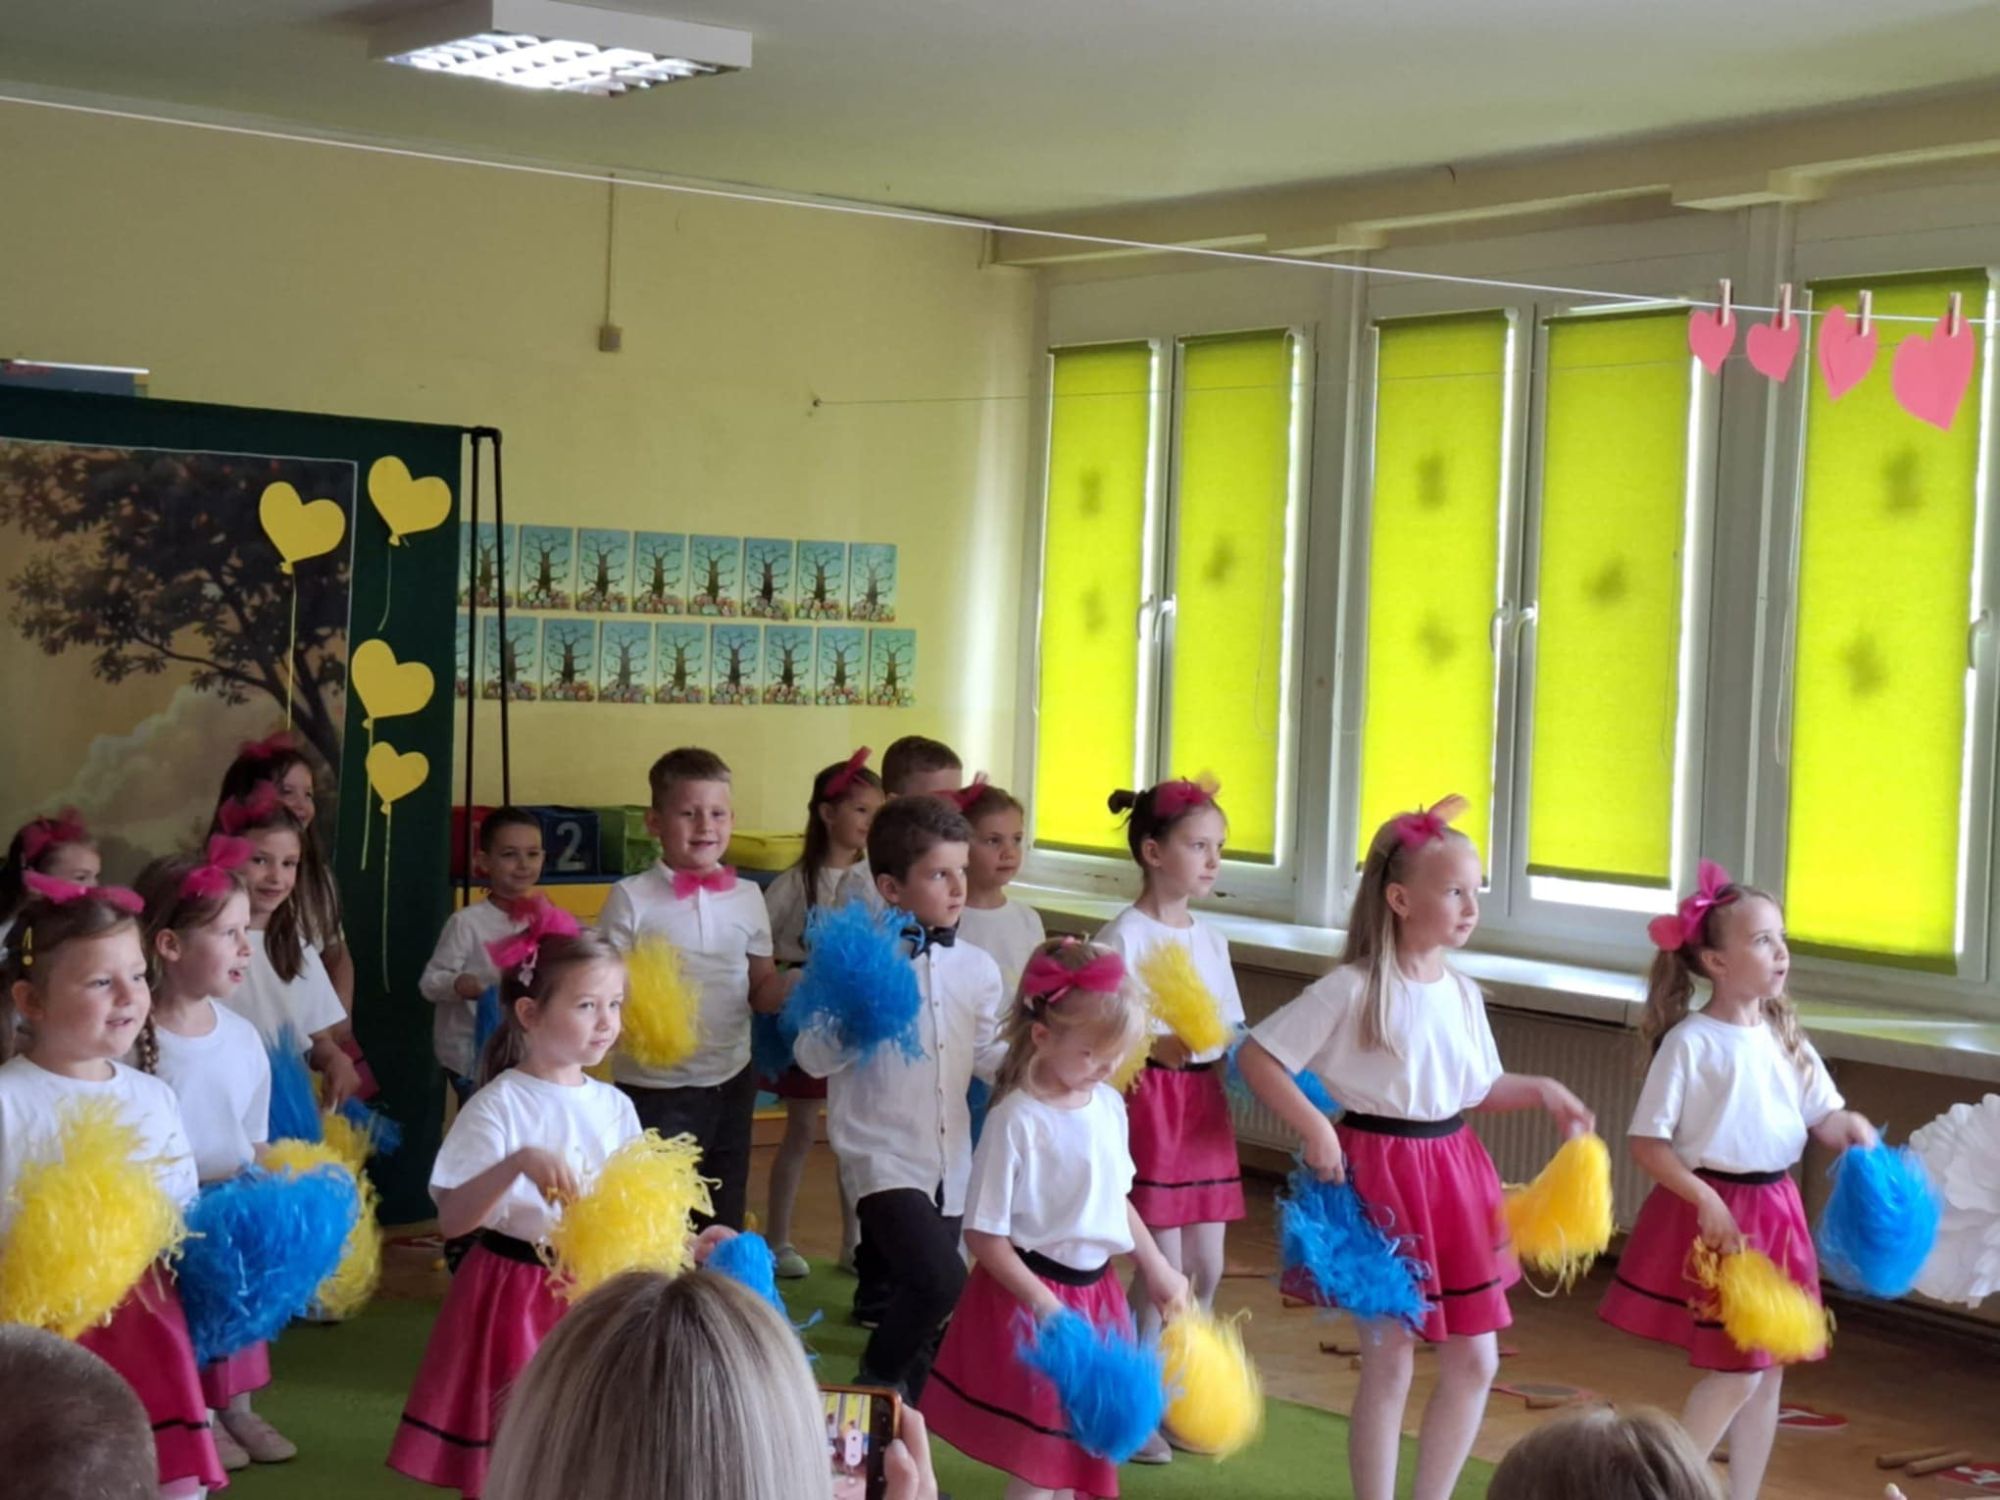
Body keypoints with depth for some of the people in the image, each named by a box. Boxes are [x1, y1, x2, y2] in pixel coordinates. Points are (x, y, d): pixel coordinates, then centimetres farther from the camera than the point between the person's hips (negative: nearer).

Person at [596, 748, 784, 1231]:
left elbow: (762, 987, 8)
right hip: (656, 1088, -4)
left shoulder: (748, 897, 4)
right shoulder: (632, 898, -8)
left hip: (732, 1080, 4)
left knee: (724, 1225, 15)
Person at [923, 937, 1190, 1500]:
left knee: (1079, 1448, 17)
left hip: (1096, 1292, 7)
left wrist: (1156, 1267, 18)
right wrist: (1045, 1307, -20)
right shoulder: (1017, 1122, -21)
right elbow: (984, 1237, -17)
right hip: (1034, 1296, -7)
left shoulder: (1109, 1105, 0)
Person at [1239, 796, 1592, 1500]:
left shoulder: (1461, 992, 5)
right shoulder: (1352, 990, -14)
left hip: (1453, 1170, 7)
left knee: (1475, 1360, 11)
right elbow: (1257, 1056, -13)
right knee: (1389, 1363, 1)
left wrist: (1542, 1090, 2)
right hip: (1380, 1170, -7)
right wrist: (1316, 1129, -20)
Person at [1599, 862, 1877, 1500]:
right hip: (1712, 1212, -7)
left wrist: (1854, 1130, -14)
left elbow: (1824, 1117, 8)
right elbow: (1647, 1142, -13)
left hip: (1776, 1213, 7)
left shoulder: (1785, 1038, 6)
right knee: (1735, 1371, -8)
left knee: (1767, 1371, 12)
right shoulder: (1690, 1041, -13)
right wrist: (1705, 1199, -21)